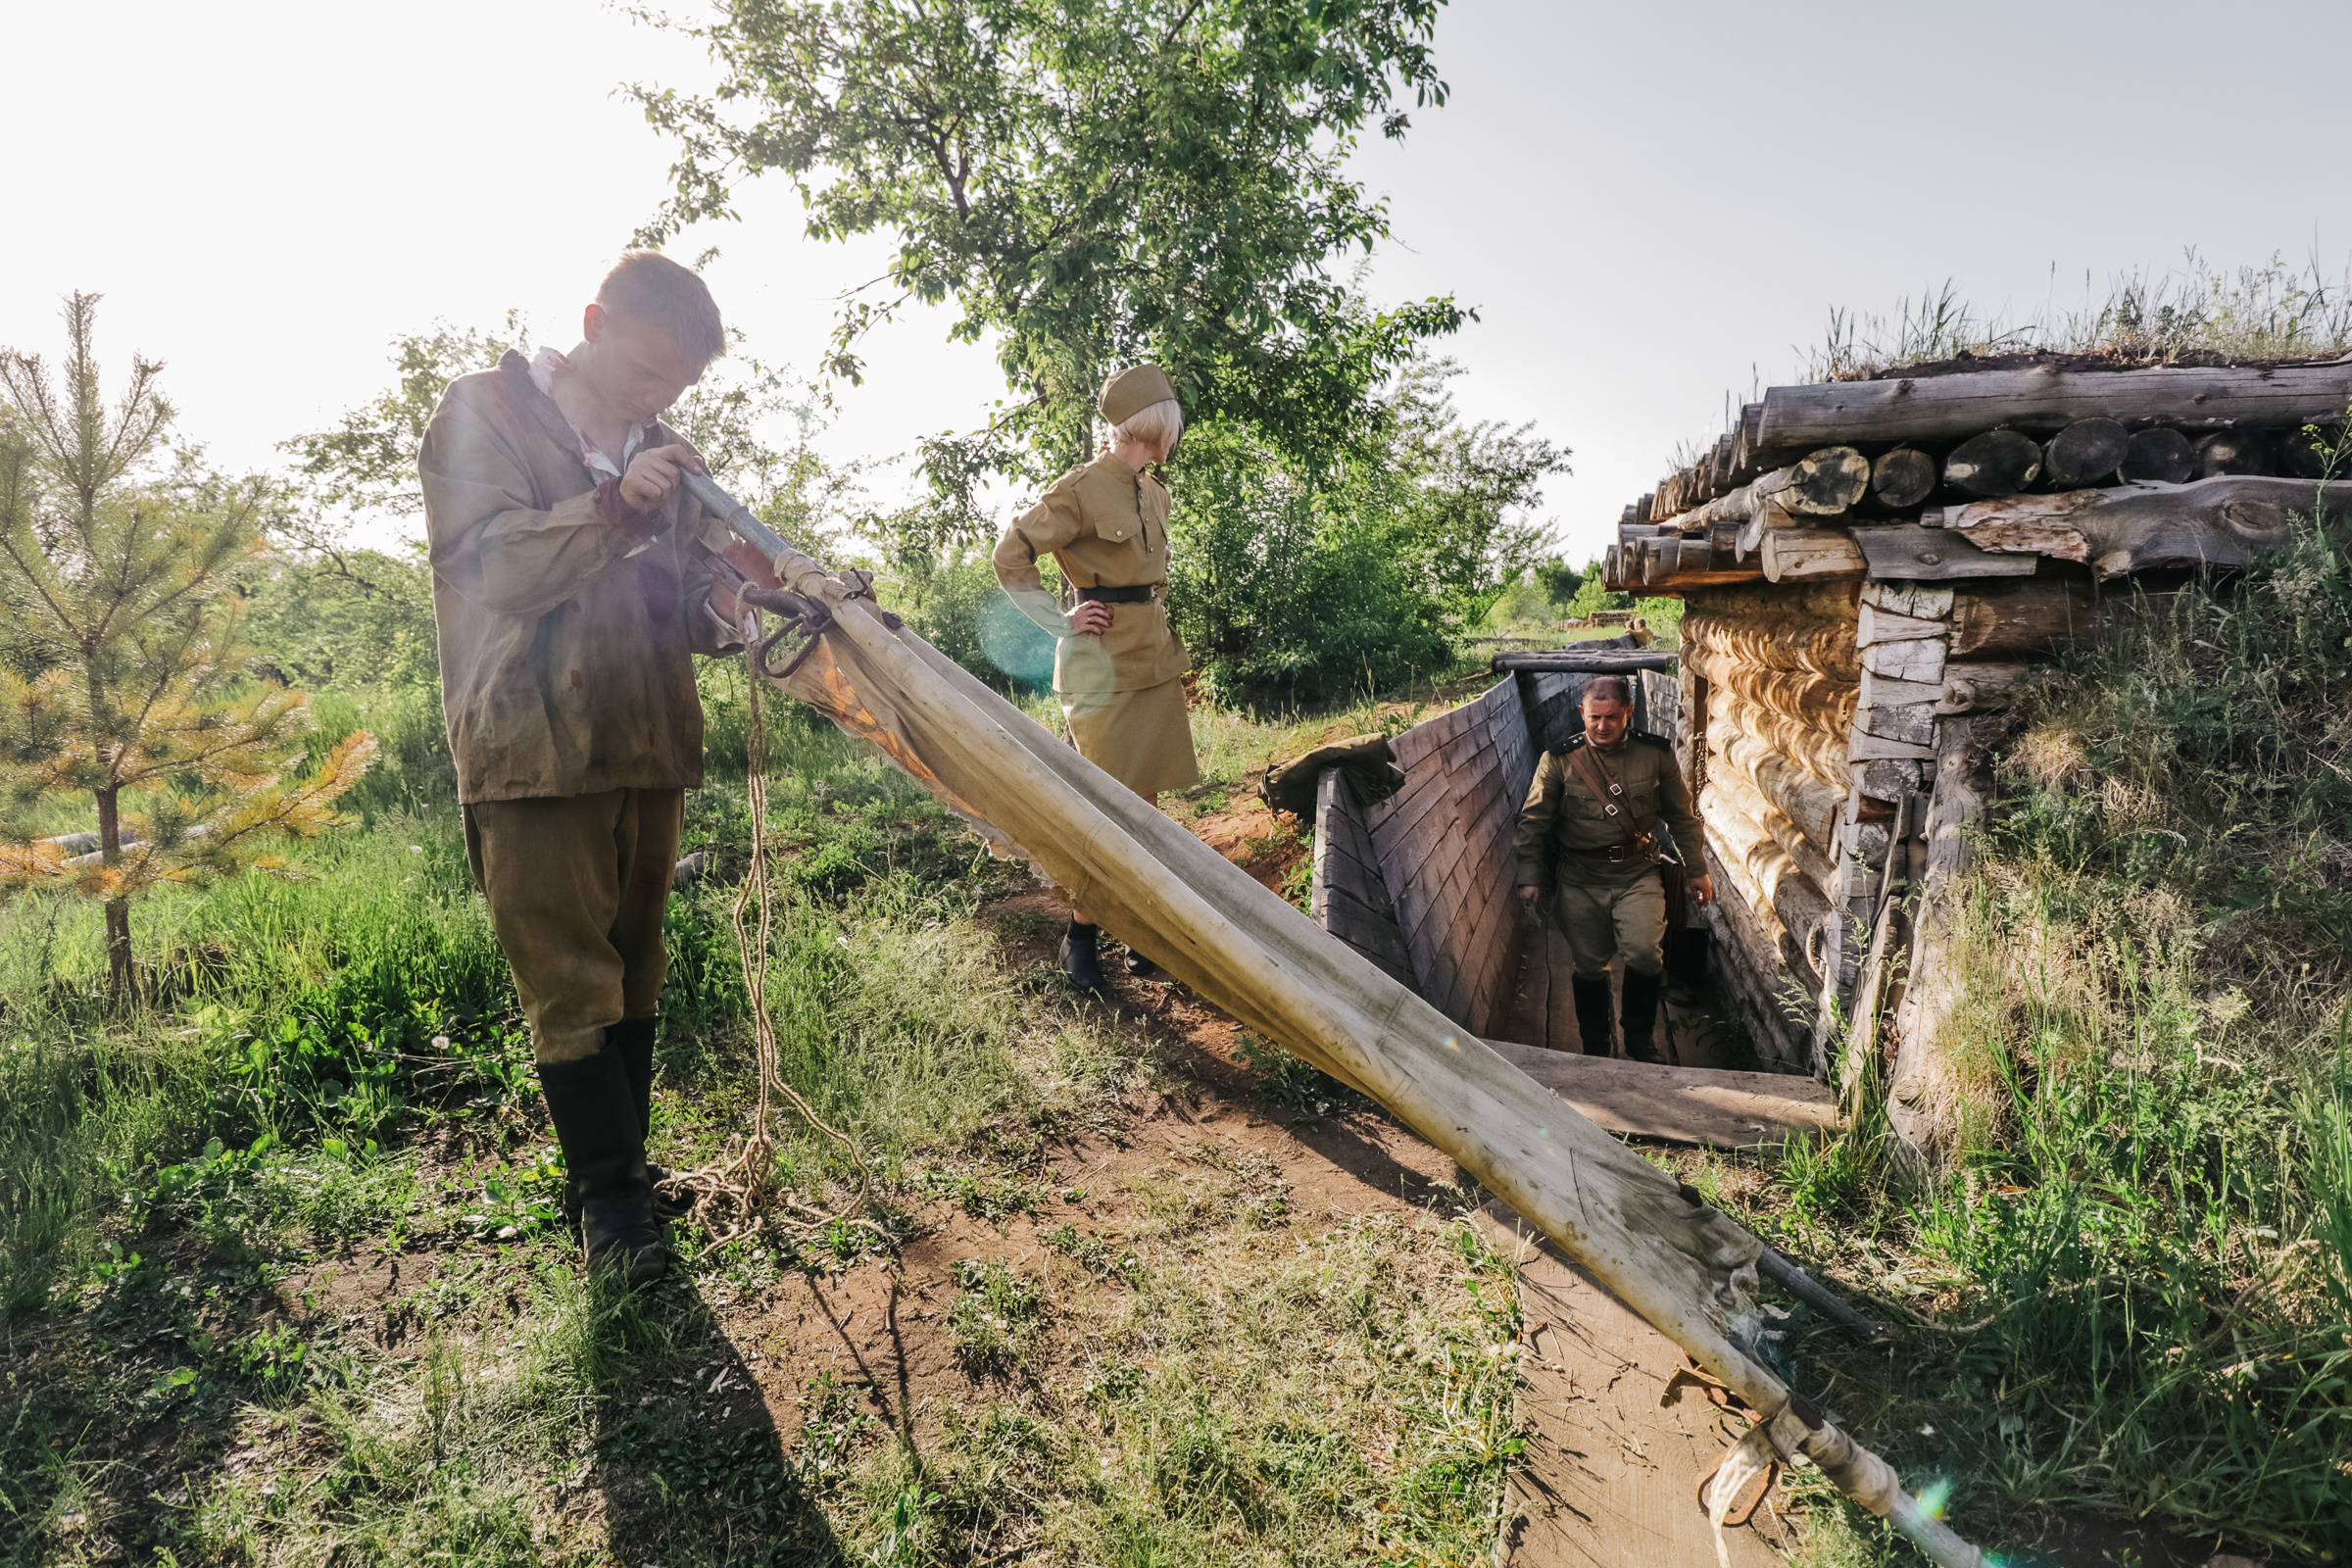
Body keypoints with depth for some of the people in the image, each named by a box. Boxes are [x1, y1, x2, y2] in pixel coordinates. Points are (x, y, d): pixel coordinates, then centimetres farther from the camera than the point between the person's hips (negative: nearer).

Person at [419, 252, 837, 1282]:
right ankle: (609, 1194, 11)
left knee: (633, 972, 13)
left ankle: (622, 1160, 26)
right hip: (534, 748, -5)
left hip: (647, 746, 5)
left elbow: (686, 607, 13)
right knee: (570, 983, -1)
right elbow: (477, 558, -12)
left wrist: (763, 582, -8)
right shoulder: (486, 410, 2)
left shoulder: (660, 448, 16)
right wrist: (614, 505, -22)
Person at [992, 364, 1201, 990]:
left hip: (1155, 657, 8)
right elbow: (1012, 556, -10)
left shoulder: (1154, 492, 13)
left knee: (1145, 798, 9)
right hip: (1103, 663, -8)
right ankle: (1080, 935, 9)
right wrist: (1062, 622, -12)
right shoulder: (1082, 489, -12)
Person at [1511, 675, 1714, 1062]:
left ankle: (1641, 1039, 7)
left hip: (1638, 874, 0)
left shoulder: (1656, 754, -1)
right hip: (1580, 879, 0)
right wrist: (1530, 877, -5)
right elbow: (1533, 821, 0)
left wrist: (1698, 870, 13)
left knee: (1644, 954, -18)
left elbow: (1682, 816, 11)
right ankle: (1595, 1049, 29)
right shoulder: (1559, 760, -5)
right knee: (1589, 966, 8)